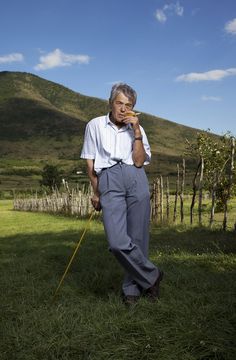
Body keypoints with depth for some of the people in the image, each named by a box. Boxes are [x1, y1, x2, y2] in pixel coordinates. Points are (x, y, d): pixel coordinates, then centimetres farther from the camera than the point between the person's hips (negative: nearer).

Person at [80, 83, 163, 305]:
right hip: (109, 181, -1)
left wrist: (136, 131, -4)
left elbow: (139, 162, 1)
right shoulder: (95, 125, 12)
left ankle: (132, 289, 19)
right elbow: (90, 162, 15)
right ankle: (151, 276, 6)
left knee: (137, 238, 0)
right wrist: (96, 193, 15)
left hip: (136, 180, 2)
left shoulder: (137, 129, 14)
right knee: (117, 242, -16)